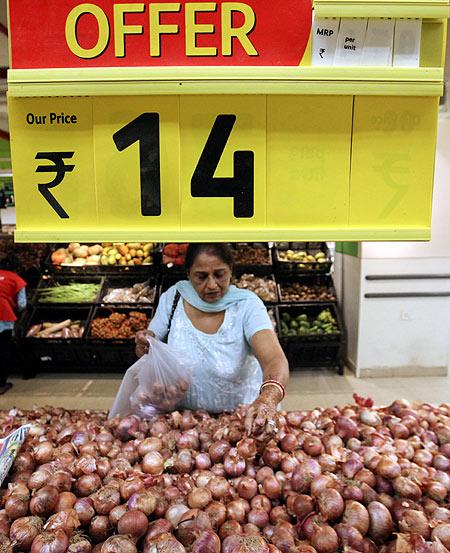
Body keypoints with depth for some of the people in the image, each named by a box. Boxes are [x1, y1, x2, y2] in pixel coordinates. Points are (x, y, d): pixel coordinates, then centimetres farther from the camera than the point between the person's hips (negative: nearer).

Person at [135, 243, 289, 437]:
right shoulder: (173, 298, -10)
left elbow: (276, 360, -30)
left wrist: (267, 398, -50)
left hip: (241, 415, 1)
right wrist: (145, 345, -20)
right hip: (184, 413, 0)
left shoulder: (247, 305, -17)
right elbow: (146, 350, 3)